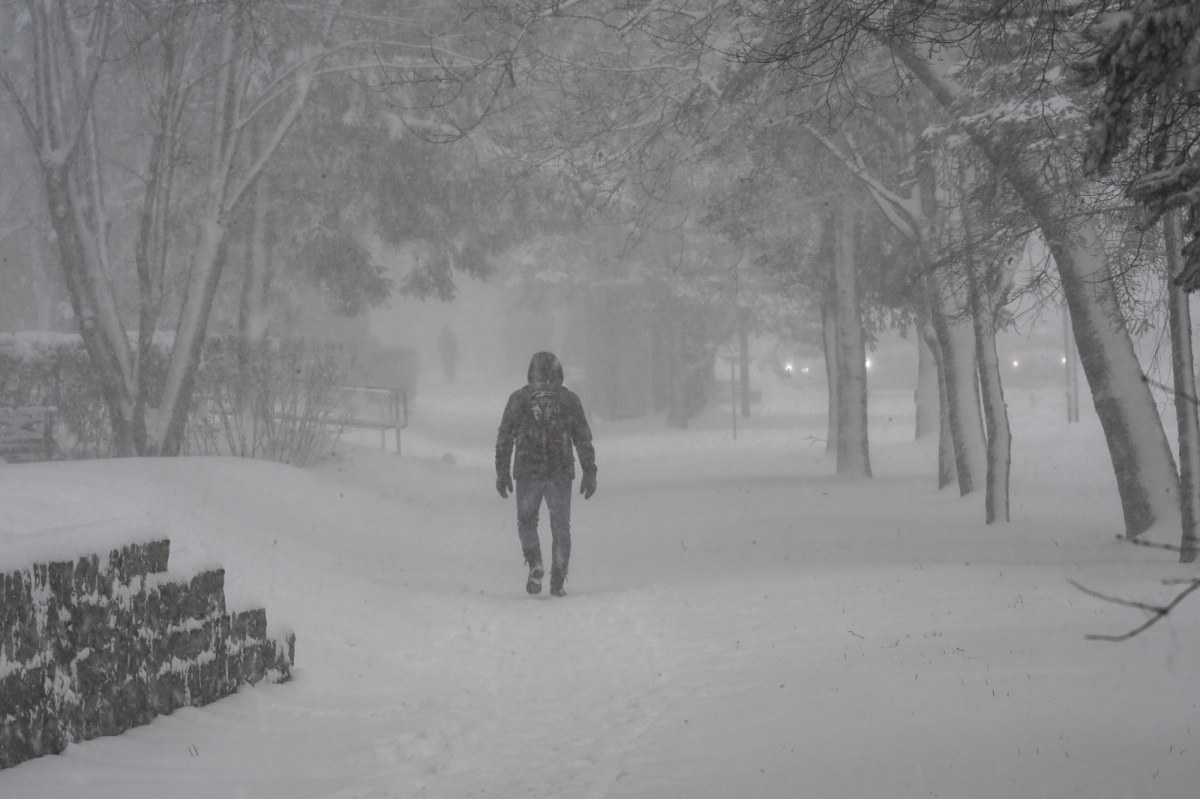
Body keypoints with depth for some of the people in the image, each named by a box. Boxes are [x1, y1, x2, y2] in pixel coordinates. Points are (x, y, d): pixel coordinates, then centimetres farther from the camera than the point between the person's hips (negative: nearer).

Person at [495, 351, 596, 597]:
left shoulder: (519, 398, 3)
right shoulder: (569, 399, 3)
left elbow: (504, 438, 3)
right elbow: (584, 439, 2)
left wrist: (502, 472, 8)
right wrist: (589, 473, 7)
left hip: (527, 474, 0)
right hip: (561, 475, 0)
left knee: (526, 521, 18)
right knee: (560, 528, 9)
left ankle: (535, 563, -6)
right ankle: (557, 583, 5)